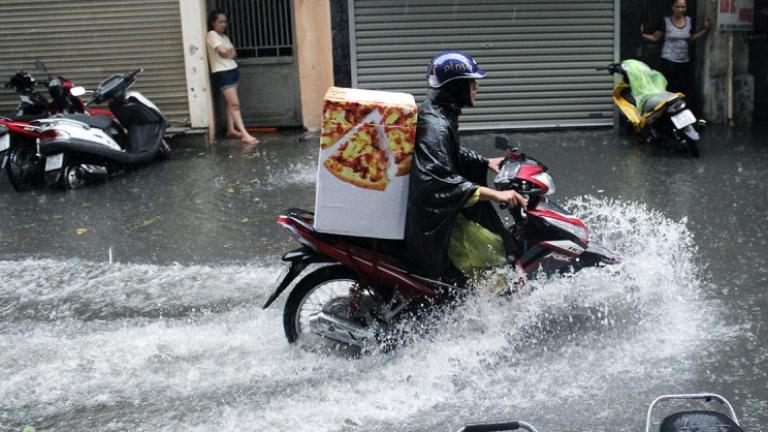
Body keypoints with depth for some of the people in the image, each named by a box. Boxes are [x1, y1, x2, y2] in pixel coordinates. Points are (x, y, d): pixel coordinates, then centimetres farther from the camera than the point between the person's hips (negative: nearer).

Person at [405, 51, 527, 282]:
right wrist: (495, 194, -37)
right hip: (432, 216, -11)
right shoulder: (434, 125, -25)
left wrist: (485, 162, 18)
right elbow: (439, 179, -35)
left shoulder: (440, 113, 7)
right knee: (492, 251, -13)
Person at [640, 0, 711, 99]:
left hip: (685, 61, 5)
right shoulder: (666, 21, -7)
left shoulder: (689, 21, 7)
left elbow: (691, 38, 18)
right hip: (669, 61, -5)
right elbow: (655, 37, -4)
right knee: (670, 90, -9)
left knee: (685, 90, 6)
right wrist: (643, 34, -19)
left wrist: (705, 29, 13)